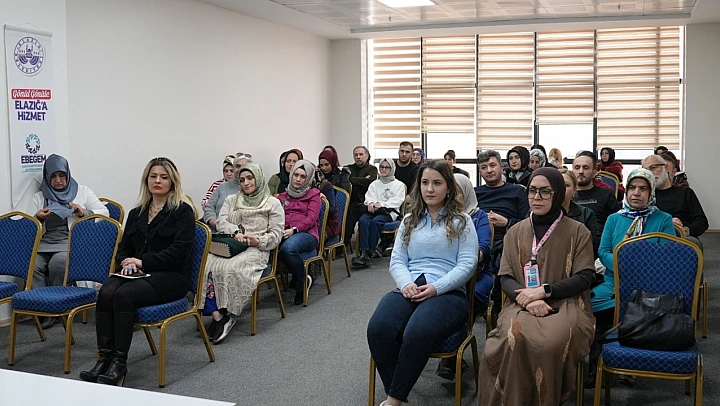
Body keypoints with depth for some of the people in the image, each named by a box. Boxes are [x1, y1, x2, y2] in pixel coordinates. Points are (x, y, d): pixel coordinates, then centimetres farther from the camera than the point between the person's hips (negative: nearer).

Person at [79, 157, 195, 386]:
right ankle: (105, 358, -27)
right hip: (137, 273, 5)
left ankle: (120, 362, -24)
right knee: (106, 292, -27)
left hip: (171, 276, -5)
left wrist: (143, 262, -14)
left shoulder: (182, 211, 0)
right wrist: (126, 262, -4)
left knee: (124, 295, -31)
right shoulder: (136, 213, 20)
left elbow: (179, 251, -11)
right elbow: (123, 247, 21)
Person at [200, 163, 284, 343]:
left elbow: (276, 234, 4)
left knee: (231, 268, -36)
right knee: (207, 265, -29)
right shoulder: (231, 200, 25)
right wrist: (236, 232, -12)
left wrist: (258, 241, -14)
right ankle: (216, 314, -32)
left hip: (256, 250, -4)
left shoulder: (273, 203, 12)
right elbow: (221, 222, 9)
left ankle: (227, 316, -24)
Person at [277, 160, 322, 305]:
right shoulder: (283, 196, 28)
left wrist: (294, 230, -16)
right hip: (284, 232, 4)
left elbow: (311, 219, 1)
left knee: (288, 247, -39)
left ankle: (302, 283, -13)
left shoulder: (313, 194, 16)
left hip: (306, 233, -4)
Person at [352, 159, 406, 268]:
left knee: (375, 221, -36)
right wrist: (371, 203, -13)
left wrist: (381, 204, -13)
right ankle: (364, 252, -42)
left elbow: (397, 201, 1)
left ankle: (369, 252, -37)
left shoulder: (399, 185, 16)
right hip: (374, 210, 3)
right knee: (363, 220, -32)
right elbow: (369, 196, 12)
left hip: (389, 212, -3)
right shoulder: (374, 184, 28)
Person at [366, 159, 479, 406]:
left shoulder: (461, 221, 9)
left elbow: (467, 264, -1)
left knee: (417, 332, -37)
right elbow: (397, 261, 14)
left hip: (448, 292, -3)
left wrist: (435, 288, -14)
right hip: (408, 290, 4)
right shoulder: (409, 221, 21)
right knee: (378, 329, -30)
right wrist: (406, 284, -9)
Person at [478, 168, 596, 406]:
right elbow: (505, 277, 8)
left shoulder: (578, 232, 6)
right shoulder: (516, 231, 14)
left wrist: (543, 291, -14)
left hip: (565, 305, -2)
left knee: (551, 343, -35)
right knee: (515, 339, -33)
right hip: (521, 305, 2)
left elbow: (584, 278, -1)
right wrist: (528, 300, -13)